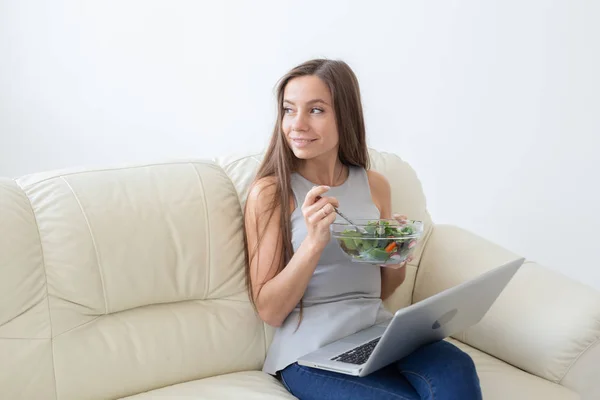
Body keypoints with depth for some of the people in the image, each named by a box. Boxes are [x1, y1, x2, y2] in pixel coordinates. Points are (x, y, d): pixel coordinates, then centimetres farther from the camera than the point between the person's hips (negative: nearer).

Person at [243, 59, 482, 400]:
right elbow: (269, 311, -5)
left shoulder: (375, 185, 9)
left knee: (456, 370, -28)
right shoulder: (270, 192, -3)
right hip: (312, 352, -4)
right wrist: (314, 242, -19)